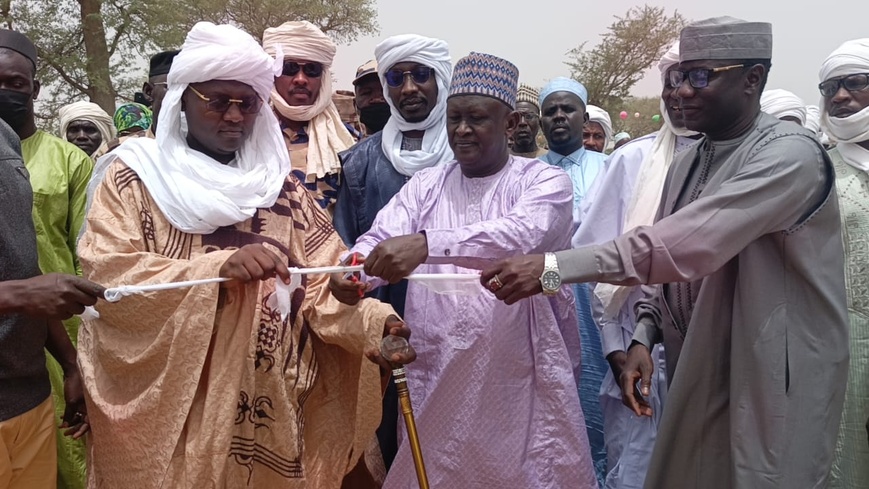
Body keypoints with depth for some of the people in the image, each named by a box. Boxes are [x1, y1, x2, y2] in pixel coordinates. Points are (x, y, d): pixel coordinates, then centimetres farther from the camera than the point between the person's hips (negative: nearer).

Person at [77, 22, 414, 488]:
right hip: (168, 413, -2)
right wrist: (221, 267, -28)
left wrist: (374, 321, -21)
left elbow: (322, 279, -2)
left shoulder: (279, 183, 7)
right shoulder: (135, 175, -1)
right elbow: (107, 274, -15)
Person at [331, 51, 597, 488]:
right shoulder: (425, 185, 10)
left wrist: (426, 243, -36)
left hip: (520, 380, -3)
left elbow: (523, 234, -23)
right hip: (435, 381, 3)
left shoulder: (544, 181, -3)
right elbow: (380, 237, -3)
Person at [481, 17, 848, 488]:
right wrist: (643, 337, -2)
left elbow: (688, 243, -31)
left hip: (770, 381, -7)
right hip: (695, 375, 7)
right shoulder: (686, 163, 9)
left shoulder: (790, 154, -18)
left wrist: (554, 267, -35)